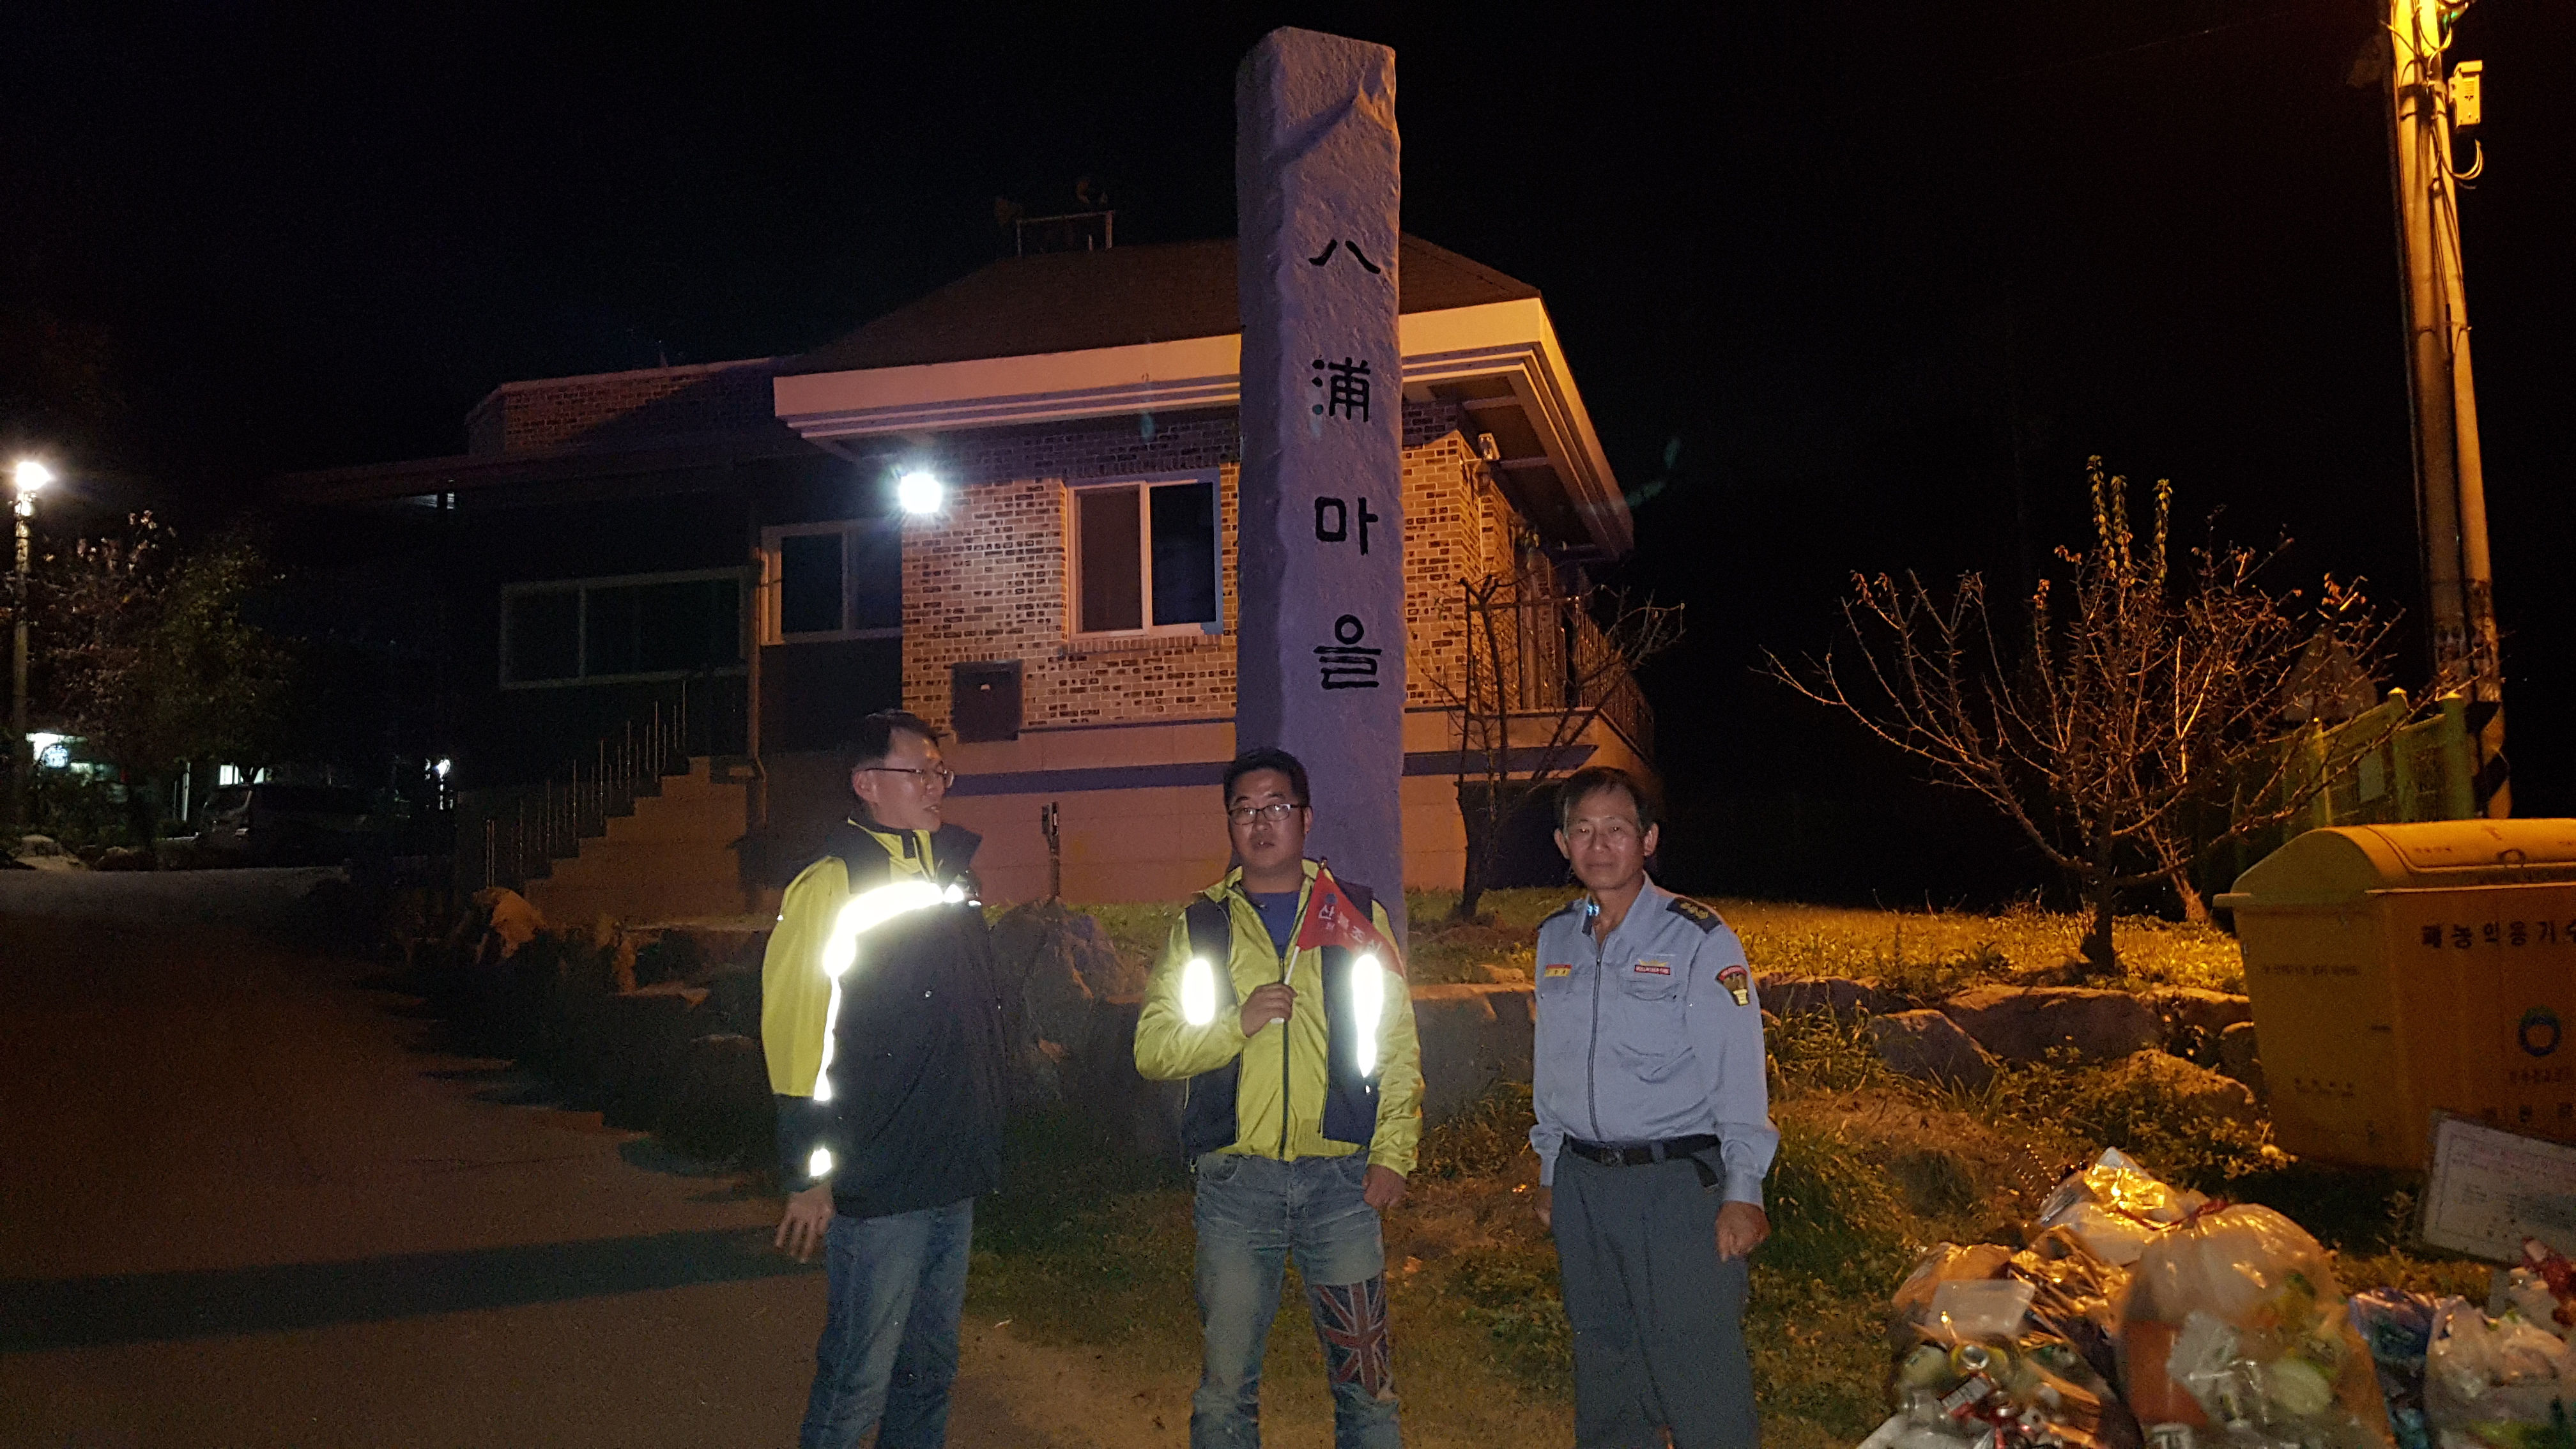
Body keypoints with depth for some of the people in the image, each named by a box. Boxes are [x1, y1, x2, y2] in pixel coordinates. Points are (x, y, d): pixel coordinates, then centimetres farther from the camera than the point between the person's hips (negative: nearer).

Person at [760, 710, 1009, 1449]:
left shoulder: (953, 876, 11)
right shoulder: (831, 888, -11)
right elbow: (794, 1035, -14)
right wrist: (808, 1177, -15)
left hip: (953, 1179, 7)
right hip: (878, 1187, -7)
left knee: (931, 1368, 17)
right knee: (859, 1381, 3)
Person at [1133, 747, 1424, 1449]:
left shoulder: (1358, 915, 8)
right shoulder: (1200, 924, 9)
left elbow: (1400, 1046, 7)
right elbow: (1151, 1048, 4)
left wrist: (1393, 1153, -3)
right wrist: (1236, 1023, -11)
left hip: (1342, 1176, 0)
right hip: (1235, 1179, 1)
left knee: (1366, 1375, 5)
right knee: (1226, 1378, 7)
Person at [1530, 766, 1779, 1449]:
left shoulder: (1698, 939, -9)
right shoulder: (1555, 939, 8)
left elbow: (1738, 1077, -10)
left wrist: (1742, 1195, -14)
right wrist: (1550, 1172, 17)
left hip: (1677, 1182, -5)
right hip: (1581, 1181, 6)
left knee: (1698, 1369, -4)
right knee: (1603, 1357, 16)